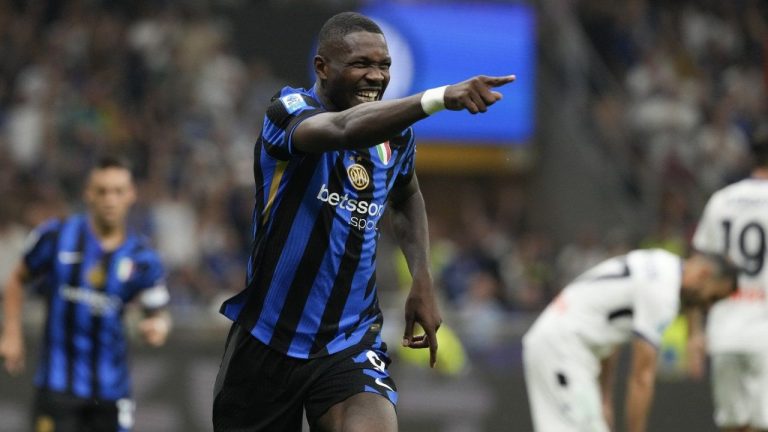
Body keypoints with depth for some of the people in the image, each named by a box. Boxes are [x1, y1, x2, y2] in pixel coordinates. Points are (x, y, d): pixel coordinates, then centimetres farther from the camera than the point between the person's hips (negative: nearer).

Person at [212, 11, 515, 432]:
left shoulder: (395, 132, 2)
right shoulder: (289, 112, -15)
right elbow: (344, 129, -40)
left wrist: (422, 281, 12)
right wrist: (440, 97, -54)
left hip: (350, 345, 3)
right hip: (266, 343, -3)